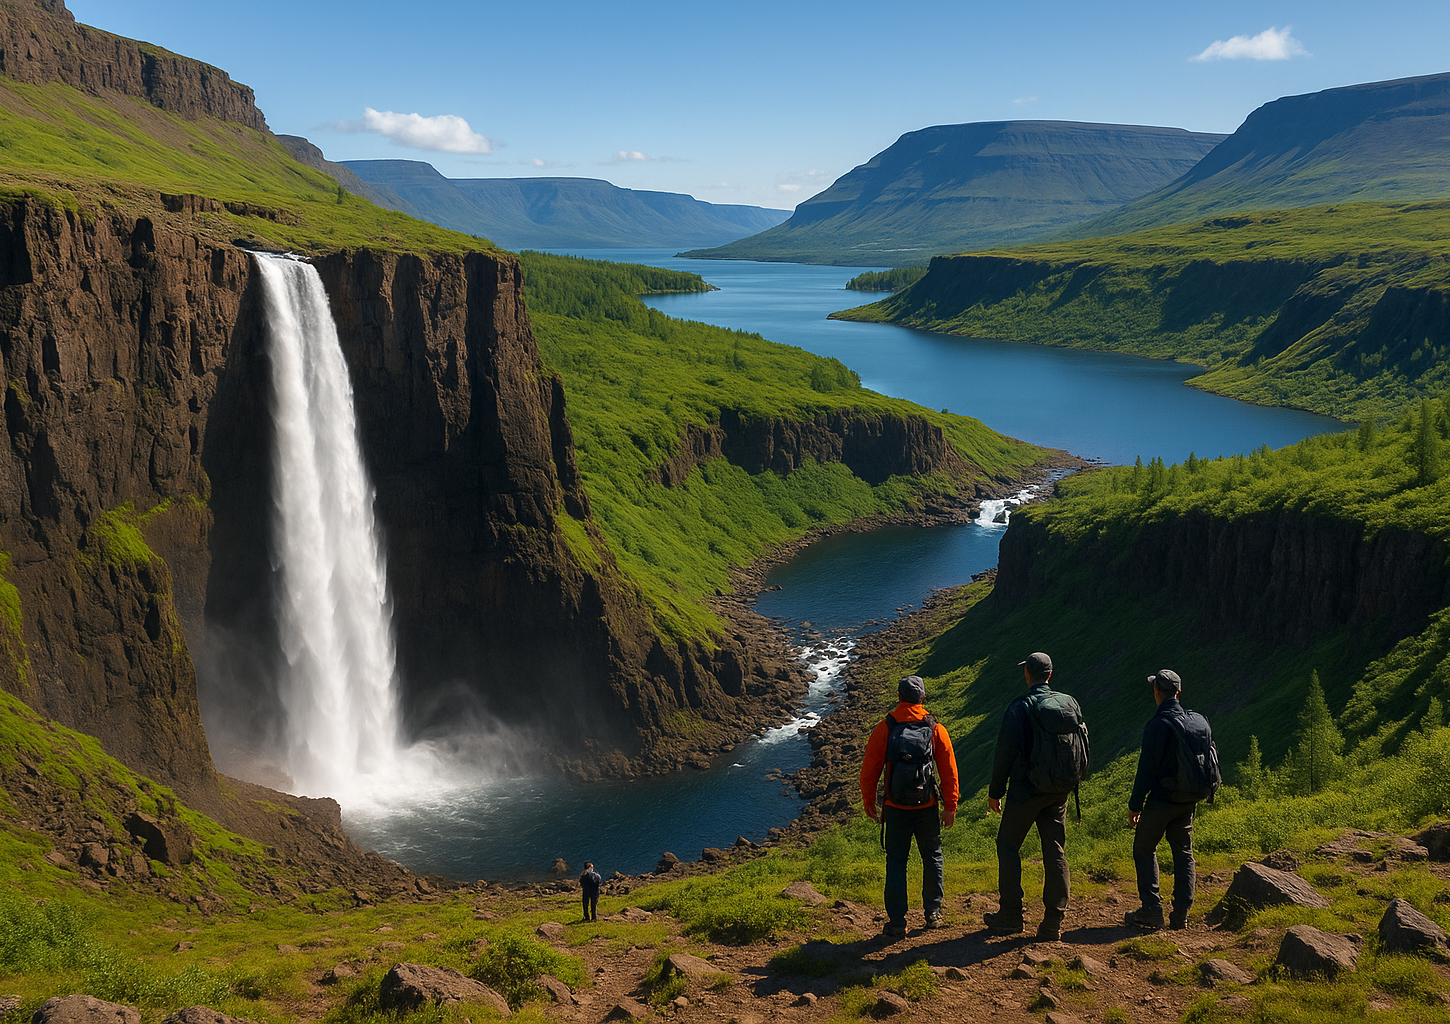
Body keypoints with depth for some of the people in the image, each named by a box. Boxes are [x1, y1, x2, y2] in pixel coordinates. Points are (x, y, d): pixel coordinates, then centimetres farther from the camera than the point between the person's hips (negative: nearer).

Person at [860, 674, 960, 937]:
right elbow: (949, 771, -1)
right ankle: (933, 913, 21)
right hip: (927, 807, 1)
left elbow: (869, 770, -2)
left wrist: (869, 803, 10)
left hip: (896, 809, -1)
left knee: (896, 863, 6)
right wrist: (950, 806, 7)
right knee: (932, 858, 17)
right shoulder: (936, 729, -3)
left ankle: (897, 921, 7)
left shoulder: (884, 729, -6)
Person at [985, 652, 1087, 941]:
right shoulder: (1070, 704, 3)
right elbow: (1083, 747, 10)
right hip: (1060, 792, 5)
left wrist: (995, 792, -2)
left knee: (1008, 845, 9)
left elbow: (1005, 753, -11)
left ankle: (1010, 916, 10)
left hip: (1027, 789, -5)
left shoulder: (1019, 708, -12)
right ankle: (1053, 923, 8)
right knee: (1056, 852, 8)